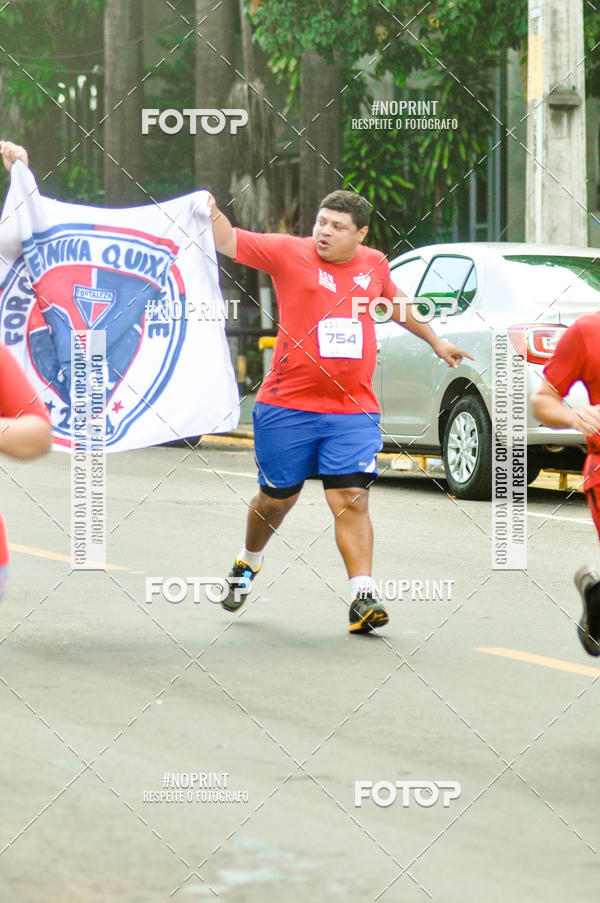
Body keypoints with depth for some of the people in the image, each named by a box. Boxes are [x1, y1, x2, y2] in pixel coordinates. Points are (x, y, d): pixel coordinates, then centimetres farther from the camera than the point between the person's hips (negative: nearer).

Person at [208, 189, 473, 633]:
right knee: (277, 498, 12)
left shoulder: (374, 264, 8)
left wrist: (435, 340, 37)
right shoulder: (289, 253, -4)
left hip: (352, 412, 2)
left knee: (352, 499, -10)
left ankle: (363, 596, -14)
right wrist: (213, 216, -32)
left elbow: (395, 302, 28)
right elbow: (230, 242, -11)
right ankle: (248, 562, 40)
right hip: (287, 405, -1)